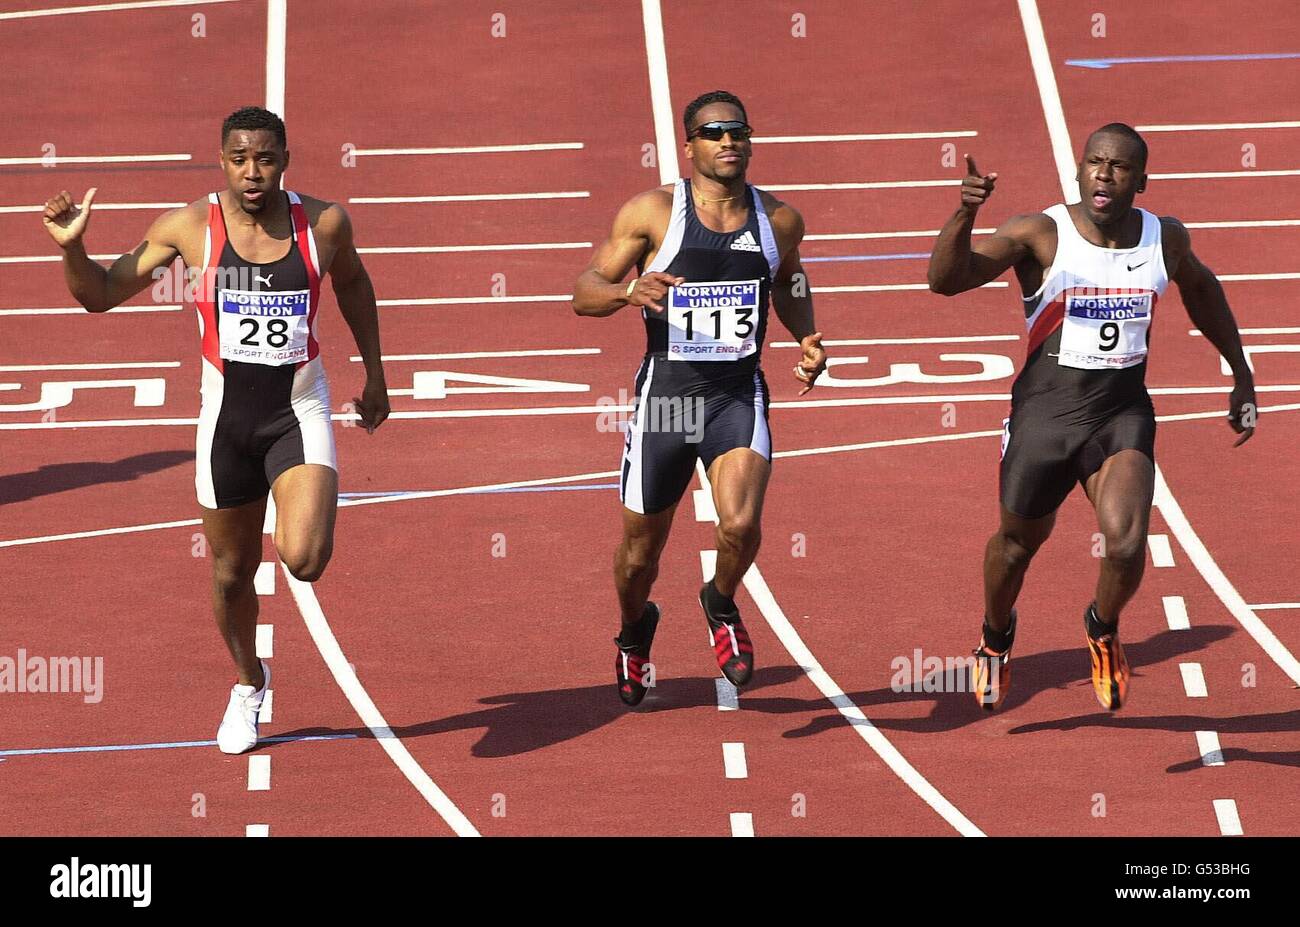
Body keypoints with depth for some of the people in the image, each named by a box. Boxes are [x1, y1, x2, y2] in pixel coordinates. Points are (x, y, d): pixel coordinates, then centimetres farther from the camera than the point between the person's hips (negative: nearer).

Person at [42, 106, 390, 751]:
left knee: (303, 561, -23)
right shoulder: (189, 227, -10)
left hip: (299, 414, -1)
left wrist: (375, 374, 18)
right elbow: (101, 295, -2)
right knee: (231, 573, 14)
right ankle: (249, 682, 42)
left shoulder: (324, 223, -8)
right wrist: (71, 246, -22)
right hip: (227, 418, 1)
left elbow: (352, 282, 15)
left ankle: (312, 527, 16)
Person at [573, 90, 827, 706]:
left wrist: (806, 339, 8)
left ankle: (721, 604, 11)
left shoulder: (779, 219, 4)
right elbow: (583, 294, -4)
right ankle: (635, 631, 47)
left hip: (739, 395, 1)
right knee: (640, 551, 11)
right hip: (664, 396, -1)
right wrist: (628, 291, -25)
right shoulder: (652, 212, -6)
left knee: (741, 525, -24)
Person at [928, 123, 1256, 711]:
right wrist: (964, 215, -41)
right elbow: (946, 280, -23)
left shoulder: (1165, 239, -1)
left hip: (1123, 412, 1)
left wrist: (1241, 377, 24)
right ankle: (996, 640, 49)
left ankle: (1103, 630, 15)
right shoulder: (1040, 235, -13)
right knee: (1019, 542, 16)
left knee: (1126, 543, -20)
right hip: (1045, 410, -1)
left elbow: (1200, 290, 21)